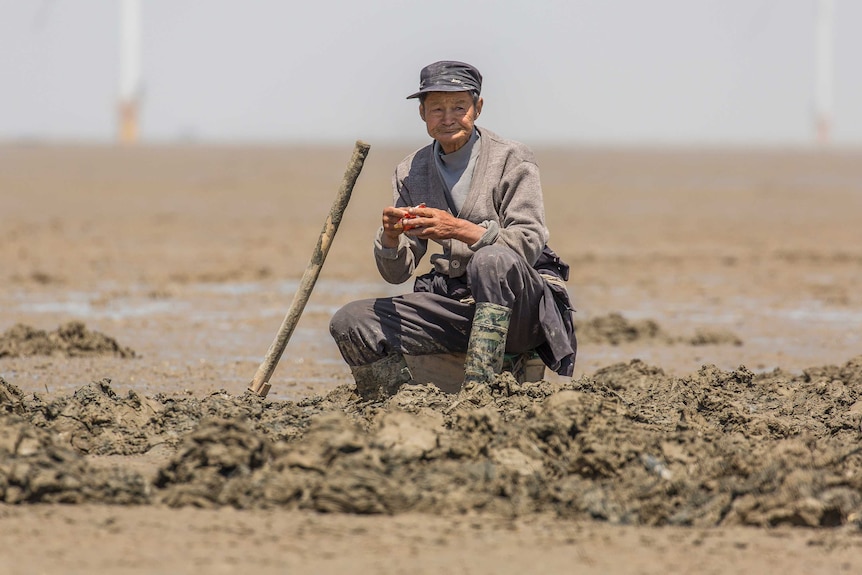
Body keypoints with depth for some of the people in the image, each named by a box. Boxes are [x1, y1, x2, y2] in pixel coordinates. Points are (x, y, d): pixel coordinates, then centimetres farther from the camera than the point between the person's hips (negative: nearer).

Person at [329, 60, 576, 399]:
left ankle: (477, 392, -40)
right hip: (455, 301, 5)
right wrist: (390, 236, -17)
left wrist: (459, 229, -30)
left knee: (492, 260, -39)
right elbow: (396, 273, 6)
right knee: (349, 323, -13)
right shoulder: (411, 174, 8)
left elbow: (529, 244, -17)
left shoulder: (512, 160, -5)